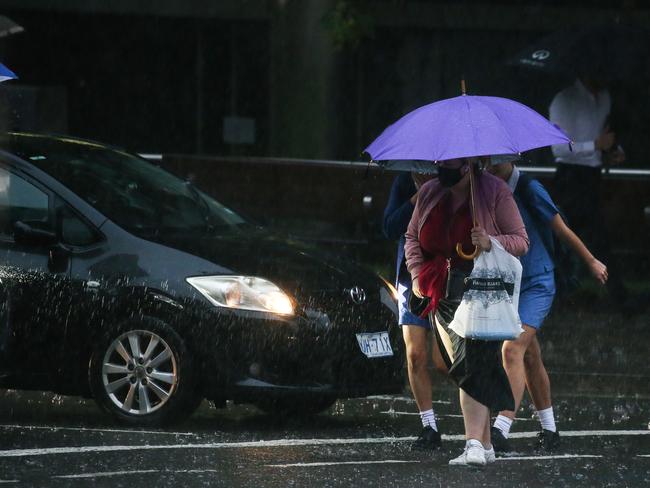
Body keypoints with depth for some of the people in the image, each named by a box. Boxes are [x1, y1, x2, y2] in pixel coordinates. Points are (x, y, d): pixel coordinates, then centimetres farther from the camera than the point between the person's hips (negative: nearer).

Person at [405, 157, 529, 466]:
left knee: (472, 365, -18)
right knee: (461, 368, 6)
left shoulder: (495, 191, -3)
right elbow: (412, 237, 21)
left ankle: (474, 445, -26)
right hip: (443, 295, 6)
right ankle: (485, 445, 14)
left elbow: (521, 241, -2)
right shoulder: (429, 193, 11)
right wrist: (417, 273, 4)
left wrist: (491, 243, -22)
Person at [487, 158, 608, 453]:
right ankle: (549, 429, 27)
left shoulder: (529, 190, -14)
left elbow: (561, 229, -5)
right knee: (530, 357, 15)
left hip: (536, 285, -7)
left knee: (512, 350, -21)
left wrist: (591, 262, 4)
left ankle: (501, 431, -29)